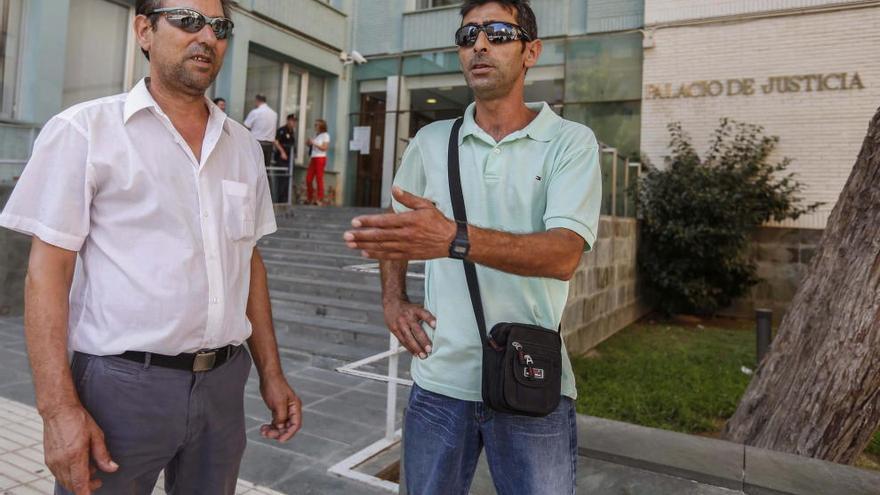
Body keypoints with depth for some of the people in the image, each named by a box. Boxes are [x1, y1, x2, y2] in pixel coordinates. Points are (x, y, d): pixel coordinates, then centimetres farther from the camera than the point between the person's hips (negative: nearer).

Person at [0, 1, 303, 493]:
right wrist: (59, 407, -15)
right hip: (122, 383, -4)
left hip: (224, 383, 5)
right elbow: (47, 271, -8)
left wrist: (271, 372, 9)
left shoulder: (244, 146, 8)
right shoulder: (84, 130, -5)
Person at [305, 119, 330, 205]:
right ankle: (309, 198, 10)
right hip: (313, 158, 7)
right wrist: (309, 143, 2)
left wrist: (314, 143, -15)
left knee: (319, 179, -8)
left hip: (320, 158, -7)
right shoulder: (315, 135, 18)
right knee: (308, 179, 2)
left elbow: (325, 148, -11)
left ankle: (319, 199, -4)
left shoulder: (325, 135, -1)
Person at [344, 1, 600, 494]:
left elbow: (564, 254, -21)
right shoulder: (430, 141, 5)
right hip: (439, 381, 3)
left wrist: (453, 239, -34)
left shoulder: (570, 142, -5)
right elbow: (392, 231, 20)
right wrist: (393, 300, 5)